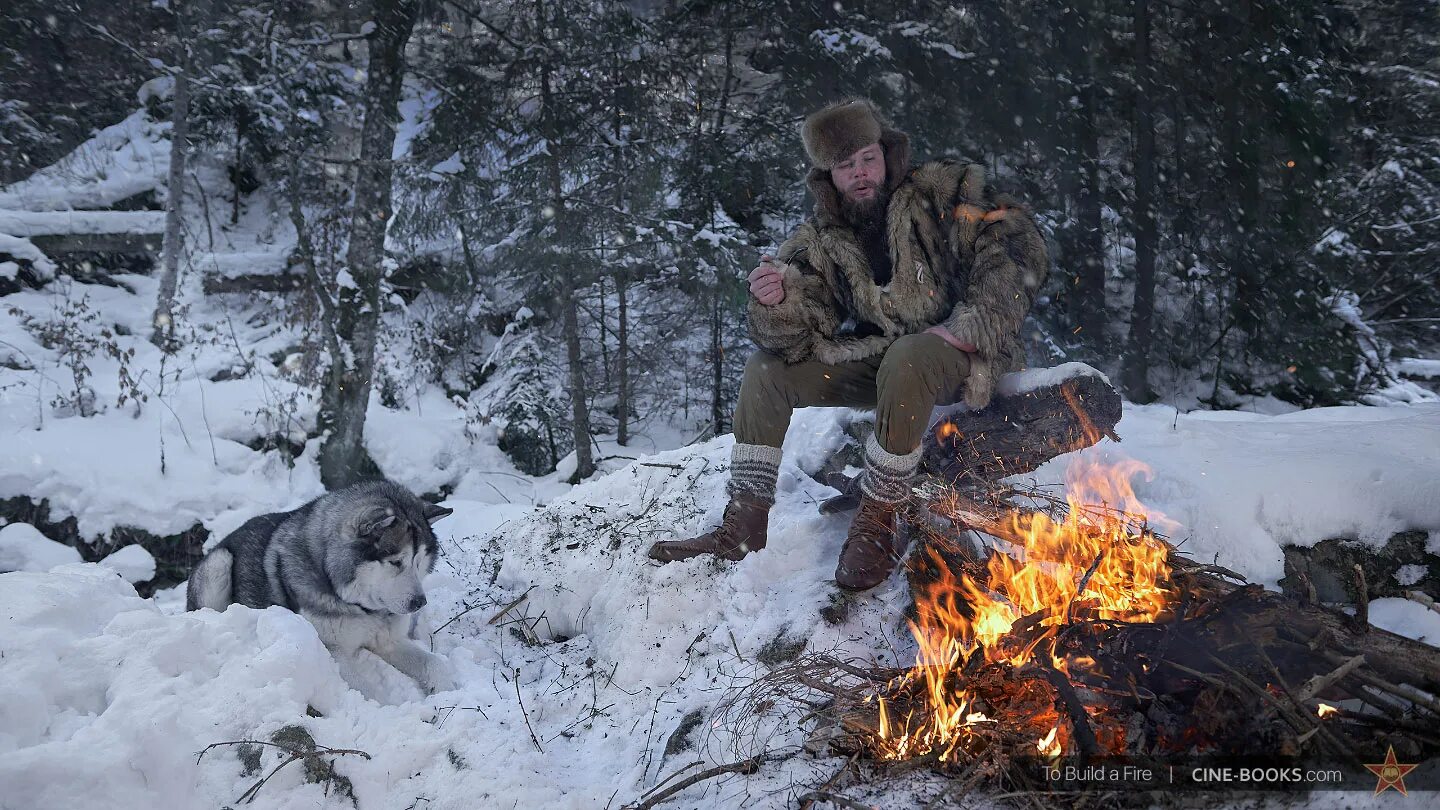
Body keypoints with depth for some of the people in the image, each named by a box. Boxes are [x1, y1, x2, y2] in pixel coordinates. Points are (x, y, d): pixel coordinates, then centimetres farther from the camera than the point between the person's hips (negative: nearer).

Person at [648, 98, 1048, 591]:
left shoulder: (941, 193, -7)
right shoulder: (820, 242, 1)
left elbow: (1019, 244, -15)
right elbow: (802, 338, -8)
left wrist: (970, 325, -25)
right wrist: (776, 302, -30)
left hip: (961, 352, -5)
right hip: (879, 357, 5)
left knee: (907, 360, -38)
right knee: (767, 369, -7)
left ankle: (878, 523, -24)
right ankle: (744, 526, -3)